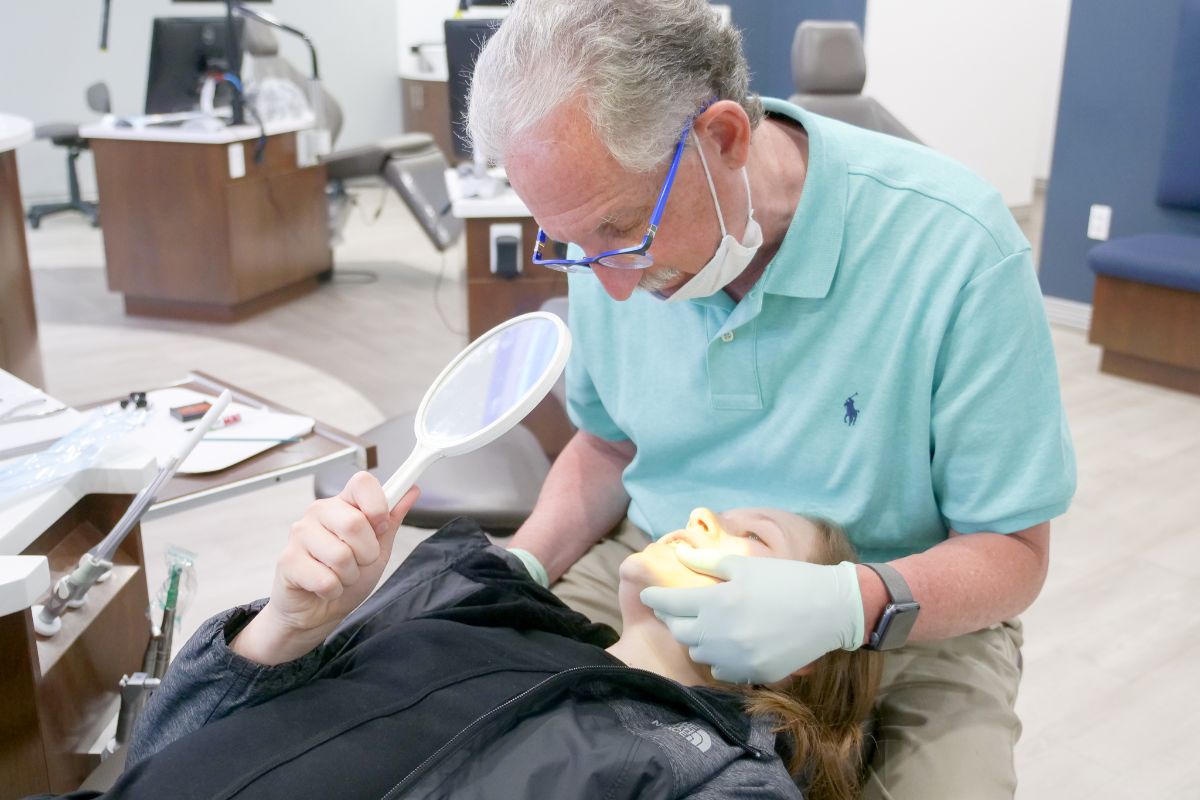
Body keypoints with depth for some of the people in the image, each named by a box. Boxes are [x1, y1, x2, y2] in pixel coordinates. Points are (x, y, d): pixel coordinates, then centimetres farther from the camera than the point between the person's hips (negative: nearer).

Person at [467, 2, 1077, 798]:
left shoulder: (958, 247, -24)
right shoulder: (620, 228, -9)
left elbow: (1012, 552, -15)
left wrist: (855, 606, -34)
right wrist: (520, 568, -9)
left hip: (903, 619, -1)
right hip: (660, 578, 2)